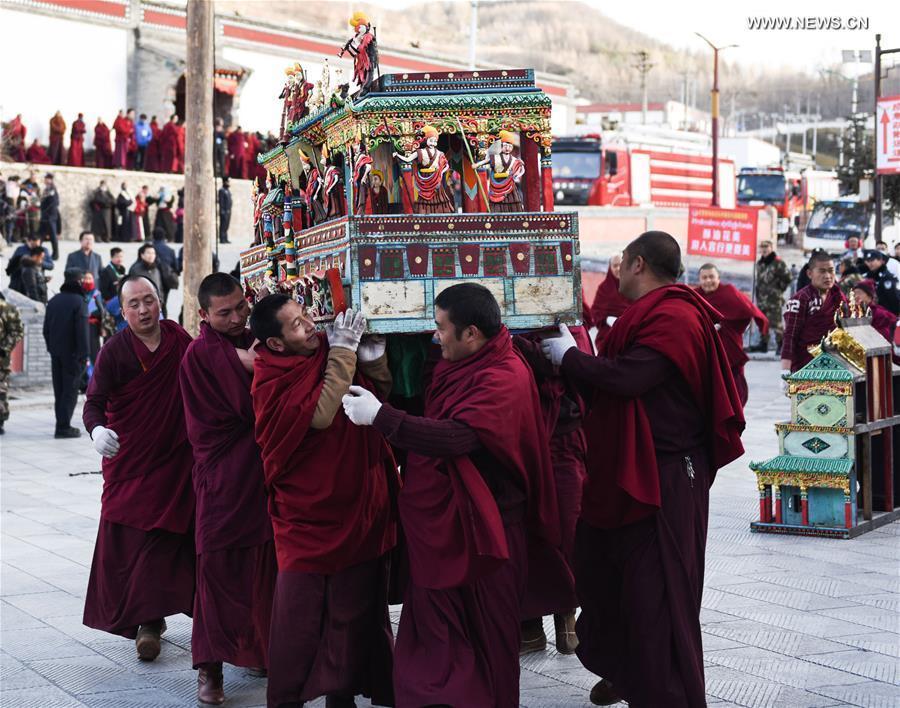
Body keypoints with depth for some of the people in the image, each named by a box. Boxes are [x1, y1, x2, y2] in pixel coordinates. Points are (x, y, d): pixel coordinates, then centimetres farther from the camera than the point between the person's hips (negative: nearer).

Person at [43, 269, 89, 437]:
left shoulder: (53, 301, 10)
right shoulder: (79, 301, -12)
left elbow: (46, 328, 13)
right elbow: (82, 331, -16)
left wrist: (51, 347, 18)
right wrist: (84, 355, -14)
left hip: (56, 352, 7)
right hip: (72, 353, -7)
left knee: (59, 390, 12)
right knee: (70, 390, -3)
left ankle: (61, 424, 15)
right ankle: (64, 427, -7)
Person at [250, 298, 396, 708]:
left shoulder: (330, 353, 2)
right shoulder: (271, 382, -14)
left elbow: (384, 393, 8)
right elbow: (320, 414, -27)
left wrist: (372, 353, -10)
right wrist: (344, 351, -23)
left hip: (357, 511, 5)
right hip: (307, 518, -5)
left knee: (352, 613, 13)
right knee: (298, 617, 0)